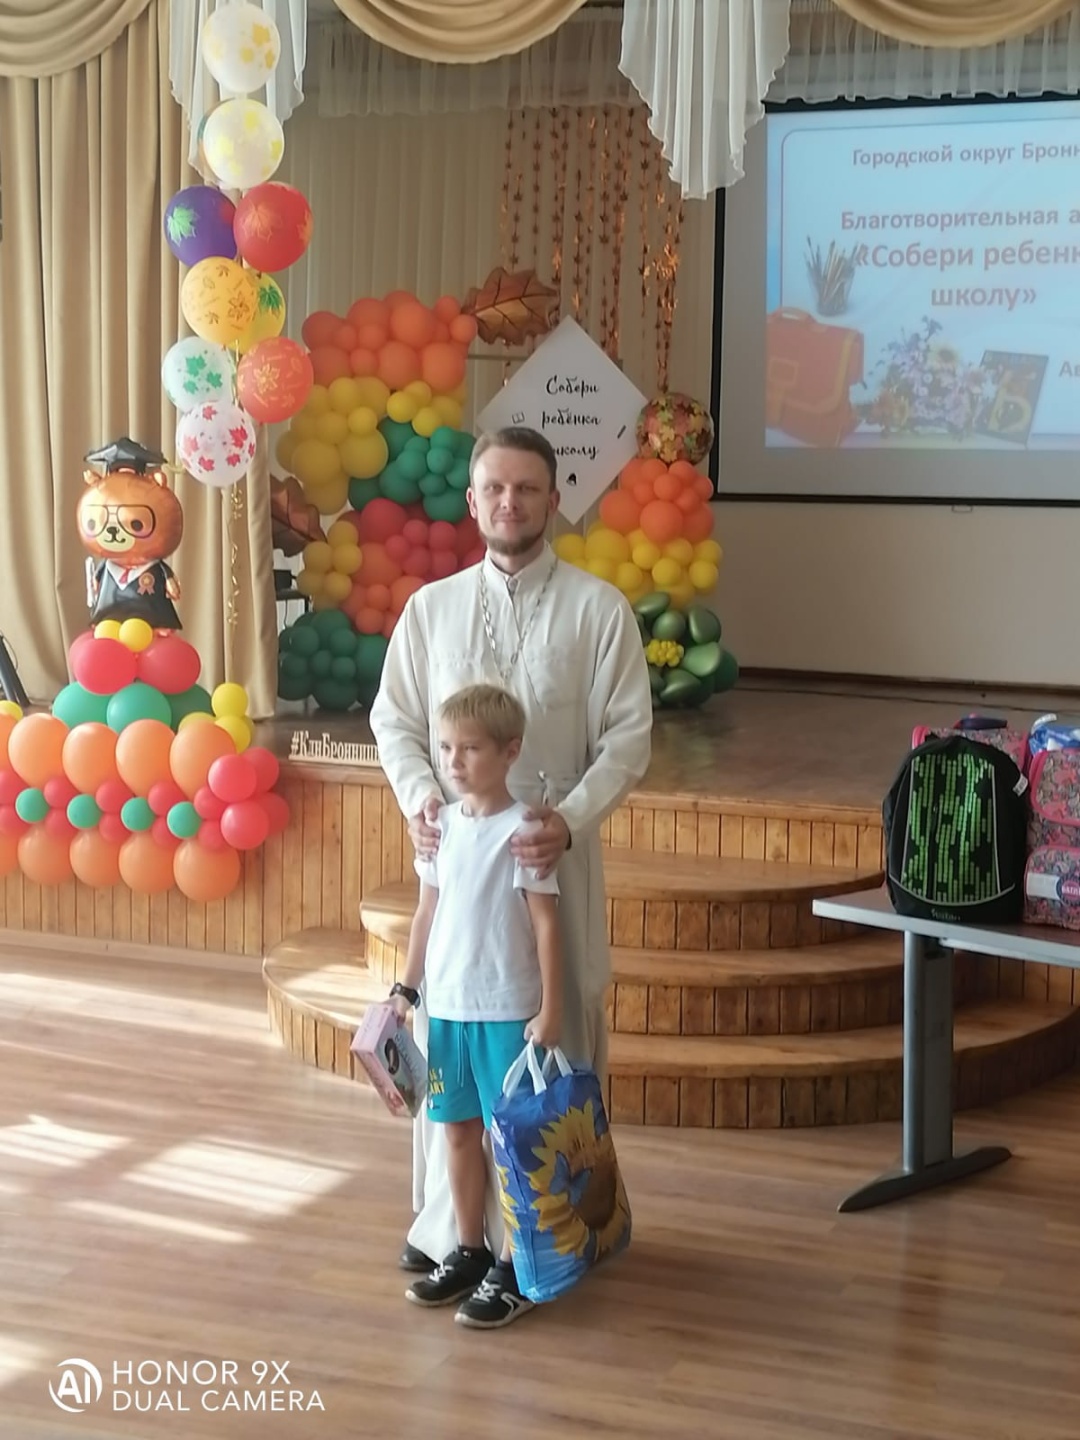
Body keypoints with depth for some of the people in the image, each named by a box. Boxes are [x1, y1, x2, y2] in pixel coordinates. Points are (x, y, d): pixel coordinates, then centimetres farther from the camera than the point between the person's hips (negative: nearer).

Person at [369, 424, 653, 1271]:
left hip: (553, 849, -2)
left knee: (560, 1029, 4)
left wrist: (571, 818, -20)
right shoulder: (430, 607, 7)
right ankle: (446, 1221, 20)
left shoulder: (598, 607, -2)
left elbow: (628, 735, -6)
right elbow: (395, 719, 10)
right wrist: (418, 794, -10)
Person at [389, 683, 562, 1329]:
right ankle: (469, 1252, 27)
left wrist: (550, 1009, -13)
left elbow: (546, 924, -12)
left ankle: (513, 1269, 12)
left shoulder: (521, 829, -12)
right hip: (447, 1006, 6)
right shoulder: (441, 825, 5)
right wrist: (407, 988, 12)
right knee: (460, 1130, 14)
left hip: (508, 1009, -6)